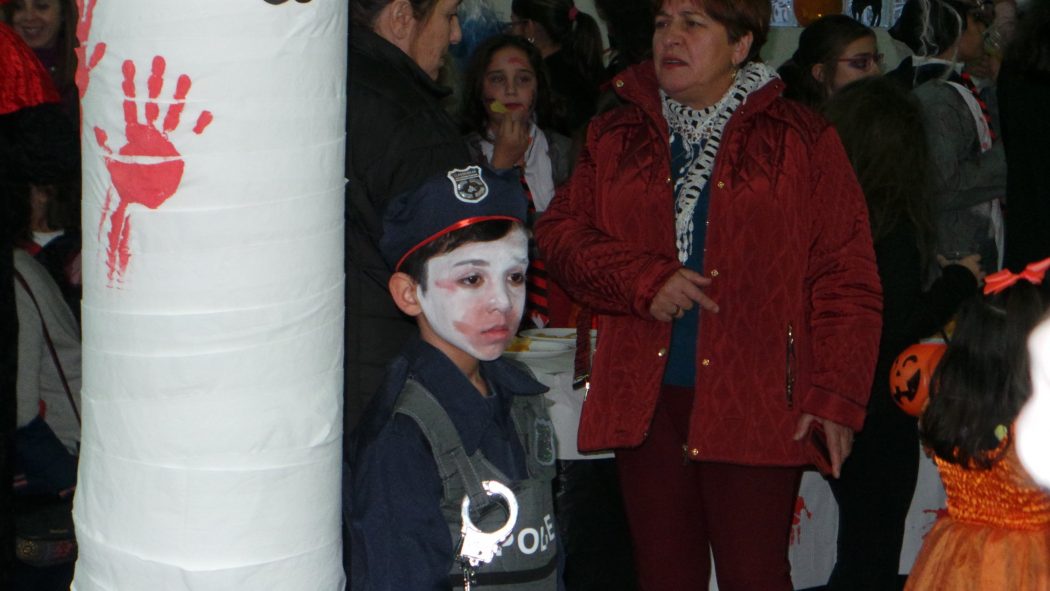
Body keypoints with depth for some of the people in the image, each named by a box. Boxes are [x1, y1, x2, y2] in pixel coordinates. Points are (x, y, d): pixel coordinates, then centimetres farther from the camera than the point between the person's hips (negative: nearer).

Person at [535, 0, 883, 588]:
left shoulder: (801, 140, 3)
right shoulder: (617, 138, 14)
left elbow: (845, 274, -1)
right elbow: (559, 231, 9)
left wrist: (835, 395, -10)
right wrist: (644, 281, -8)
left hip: (752, 405, -4)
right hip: (644, 400, 4)